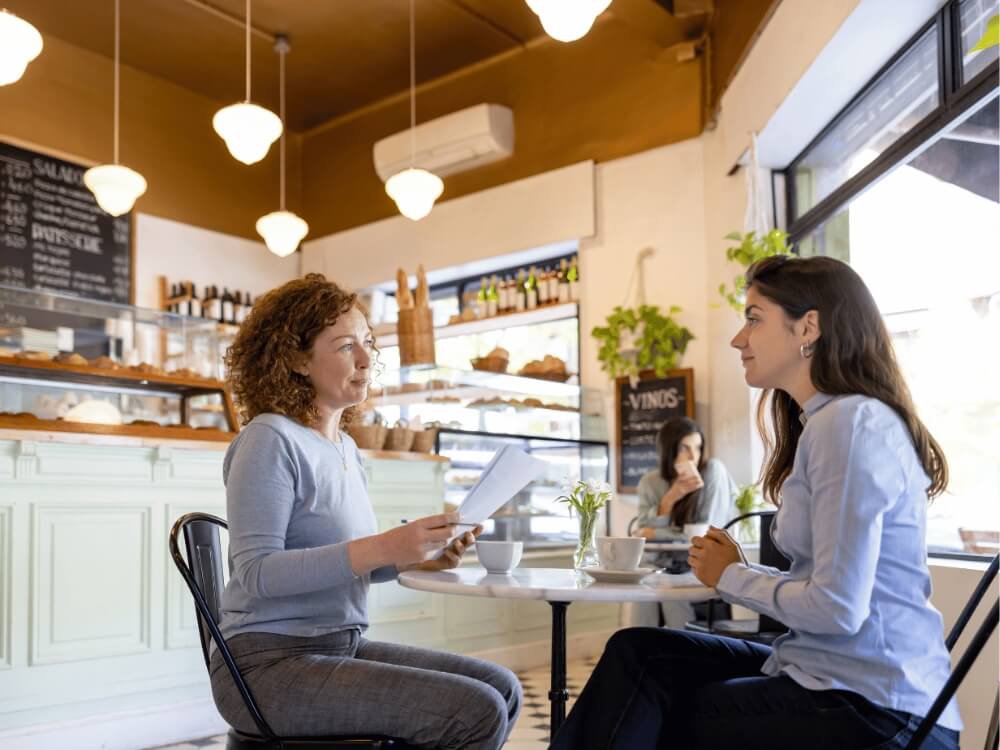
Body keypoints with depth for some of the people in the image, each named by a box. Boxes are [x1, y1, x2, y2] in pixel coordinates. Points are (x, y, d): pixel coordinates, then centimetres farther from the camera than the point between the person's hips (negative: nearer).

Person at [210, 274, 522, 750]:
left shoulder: (345, 448, 12)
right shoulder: (270, 440, -13)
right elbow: (257, 572, -21)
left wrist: (414, 558, -2)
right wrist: (382, 548, -29)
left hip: (341, 647, 8)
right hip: (270, 662, -8)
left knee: (502, 688, 3)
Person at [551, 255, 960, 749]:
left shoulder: (850, 422, -17)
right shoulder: (827, 421, 15)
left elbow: (838, 607, -22)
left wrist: (730, 577, -6)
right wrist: (737, 572, -2)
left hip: (873, 709, -8)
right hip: (839, 676, 8)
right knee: (637, 654, 0)